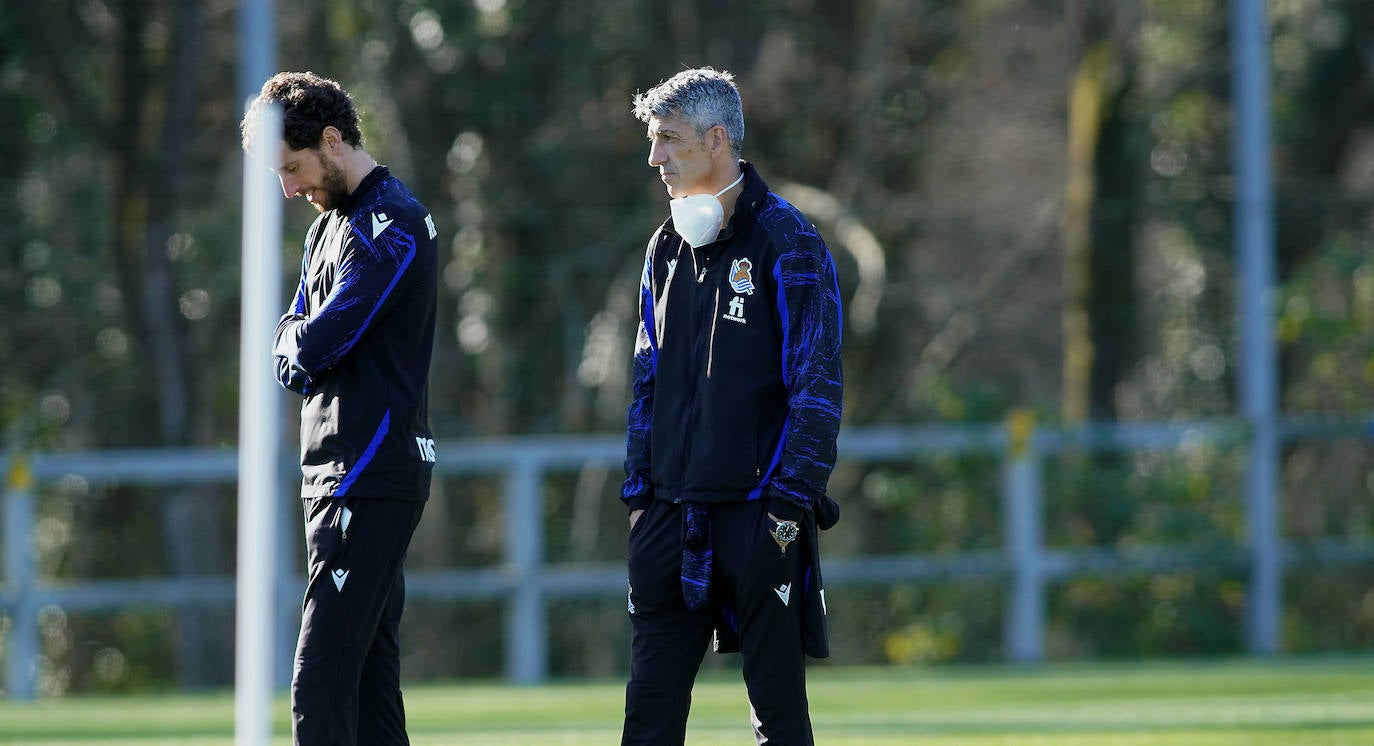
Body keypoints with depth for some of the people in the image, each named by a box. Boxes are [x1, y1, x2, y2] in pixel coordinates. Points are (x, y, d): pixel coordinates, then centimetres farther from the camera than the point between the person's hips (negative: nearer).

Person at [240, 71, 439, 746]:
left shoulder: (390, 222, -12)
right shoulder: (328, 225, 20)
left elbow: (321, 338, -19)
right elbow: (290, 337, 17)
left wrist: (303, 348, 2)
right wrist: (296, 351, -4)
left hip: (373, 479, -10)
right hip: (338, 478, 10)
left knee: (320, 683, -17)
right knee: (369, 676, 10)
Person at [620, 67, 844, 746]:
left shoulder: (786, 241, -6)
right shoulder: (667, 249, 14)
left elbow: (817, 384, -10)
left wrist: (792, 499, -16)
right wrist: (637, 488, 13)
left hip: (759, 511, -6)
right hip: (672, 510, 6)